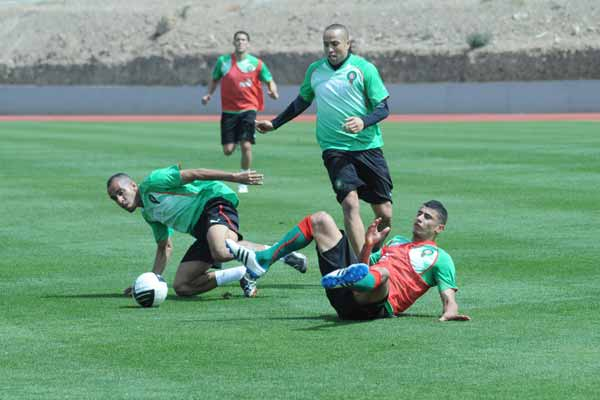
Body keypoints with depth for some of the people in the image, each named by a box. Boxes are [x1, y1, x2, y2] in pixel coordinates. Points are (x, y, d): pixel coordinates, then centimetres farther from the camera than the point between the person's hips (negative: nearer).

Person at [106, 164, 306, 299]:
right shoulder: (149, 214, 23)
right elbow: (165, 247, 32)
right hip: (201, 230, 9)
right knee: (181, 287, -4)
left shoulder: (151, 184, -2)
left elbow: (192, 174, -9)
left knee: (221, 252, -41)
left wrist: (234, 176, -17)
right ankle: (242, 274, 1)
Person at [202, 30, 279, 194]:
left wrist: (273, 91, -14)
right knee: (228, 150, -2)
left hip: (248, 109, -1)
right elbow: (215, 80, 15)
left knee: (246, 146, -15)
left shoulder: (256, 63, -1)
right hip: (229, 111, 1)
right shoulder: (223, 61, 1)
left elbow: (269, 81, 7)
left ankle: (244, 182, 2)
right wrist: (209, 94, -2)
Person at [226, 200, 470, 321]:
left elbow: (448, 296, 4)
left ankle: (347, 278, -83)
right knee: (320, 220, 11)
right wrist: (368, 246, 14)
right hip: (346, 298, 7)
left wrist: (450, 313, -19)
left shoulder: (440, 258, 18)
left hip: (376, 303, -7)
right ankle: (262, 260, -3)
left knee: (382, 273, -45)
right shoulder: (397, 242, 37)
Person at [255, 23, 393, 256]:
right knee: (350, 203, -20)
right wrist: (274, 124, 25)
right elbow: (302, 102, 25)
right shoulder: (315, 70, 8)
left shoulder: (364, 68, -2)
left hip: (367, 146, -1)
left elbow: (383, 108, -3)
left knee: (384, 214, -1)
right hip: (334, 148, 1)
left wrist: (364, 122, -22)